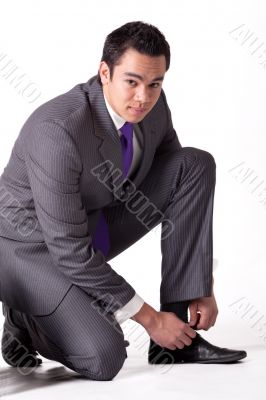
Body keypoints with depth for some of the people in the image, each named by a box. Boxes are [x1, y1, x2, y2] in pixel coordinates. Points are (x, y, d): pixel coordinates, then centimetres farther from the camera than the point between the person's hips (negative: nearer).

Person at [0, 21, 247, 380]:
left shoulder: (152, 104, -11)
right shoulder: (58, 131, -33)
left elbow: (185, 185, 3)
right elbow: (69, 251, -29)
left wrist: (203, 287, -4)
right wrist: (150, 319, -21)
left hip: (95, 223, 8)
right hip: (33, 246, -7)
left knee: (197, 165, -10)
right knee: (104, 357, -29)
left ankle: (179, 336, -8)